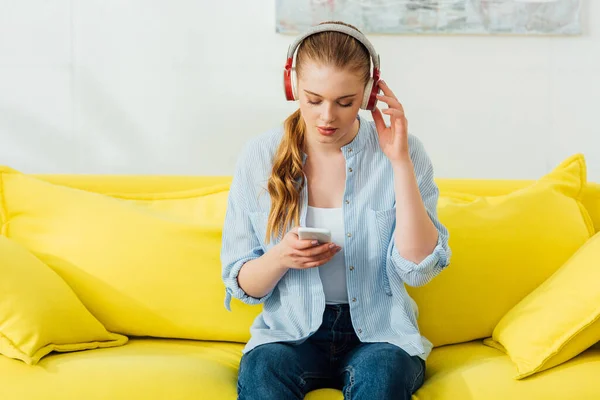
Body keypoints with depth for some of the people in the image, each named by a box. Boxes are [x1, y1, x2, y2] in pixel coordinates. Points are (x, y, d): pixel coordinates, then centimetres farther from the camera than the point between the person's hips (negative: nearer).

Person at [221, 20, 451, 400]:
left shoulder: (402, 152, -4)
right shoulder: (259, 156, -1)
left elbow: (418, 269, -13)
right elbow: (240, 284, 3)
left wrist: (401, 162, -19)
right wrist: (281, 258, -20)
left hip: (379, 334, -1)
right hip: (290, 332, 1)